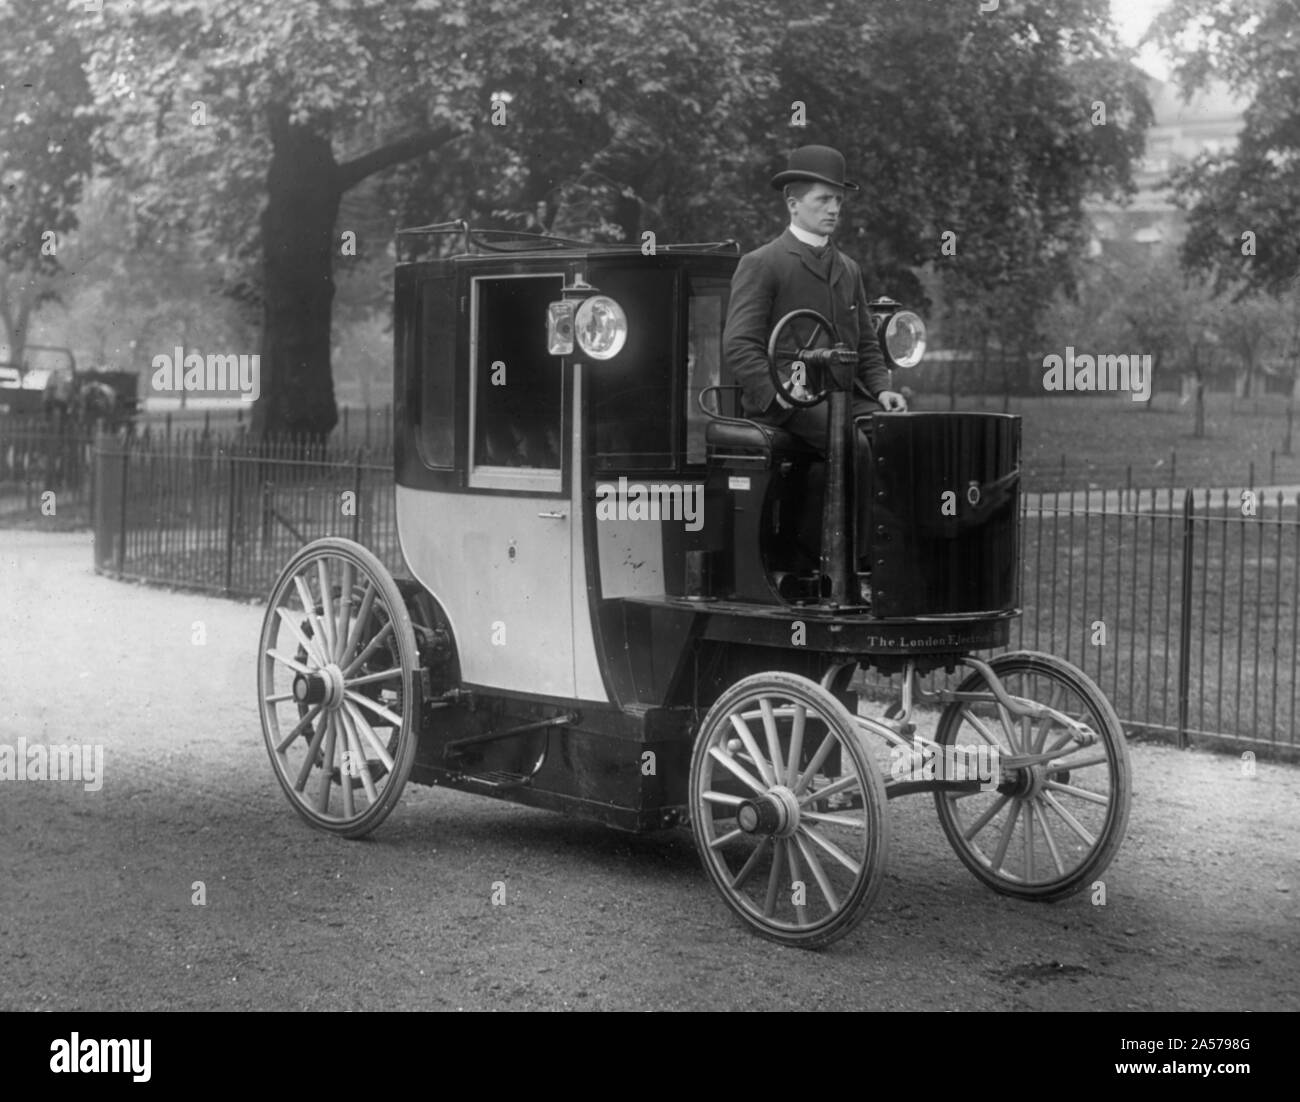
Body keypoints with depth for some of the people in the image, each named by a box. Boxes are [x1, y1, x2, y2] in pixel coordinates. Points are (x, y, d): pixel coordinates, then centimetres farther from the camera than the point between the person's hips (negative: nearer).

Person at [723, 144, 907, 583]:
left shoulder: (848, 270, 24)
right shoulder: (760, 265, 2)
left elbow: (867, 344, 25)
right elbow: (738, 346, -6)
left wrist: (881, 388, 5)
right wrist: (781, 388, -22)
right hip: (782, 401, -6)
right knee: (859, 445, -32)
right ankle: (865, 557, -25)